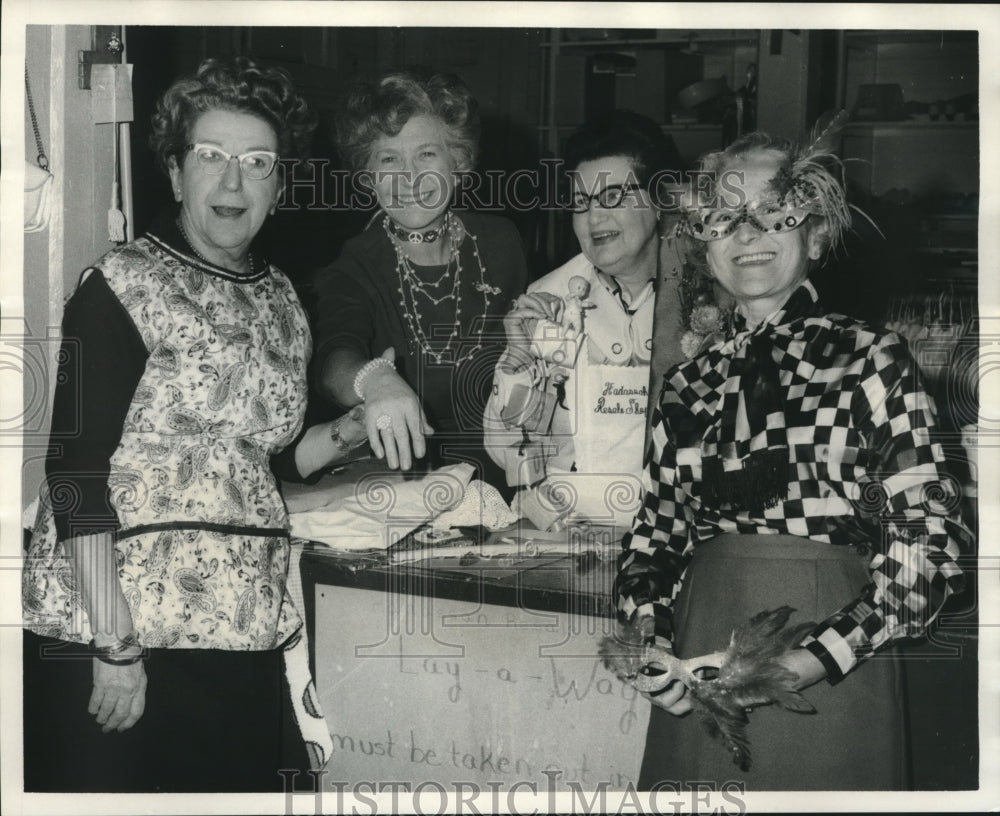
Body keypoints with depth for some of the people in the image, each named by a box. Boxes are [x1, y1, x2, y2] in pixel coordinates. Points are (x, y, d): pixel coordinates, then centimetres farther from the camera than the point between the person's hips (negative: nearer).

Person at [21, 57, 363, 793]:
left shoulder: (281, 299, 12)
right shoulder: (124, 287, -7)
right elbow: (78, 474, -13)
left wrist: (358, 425, 6)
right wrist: (115, 645, -17)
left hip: (243, 635, 6)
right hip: (117, 630, -6)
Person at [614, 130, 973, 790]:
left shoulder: (871, 360, -4)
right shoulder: (691, 384, 8)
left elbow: (929, 544, -9)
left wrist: (815, 659, -18)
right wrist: (646, 633, -5)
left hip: (828, 686, -4)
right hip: (699, 680, 4)